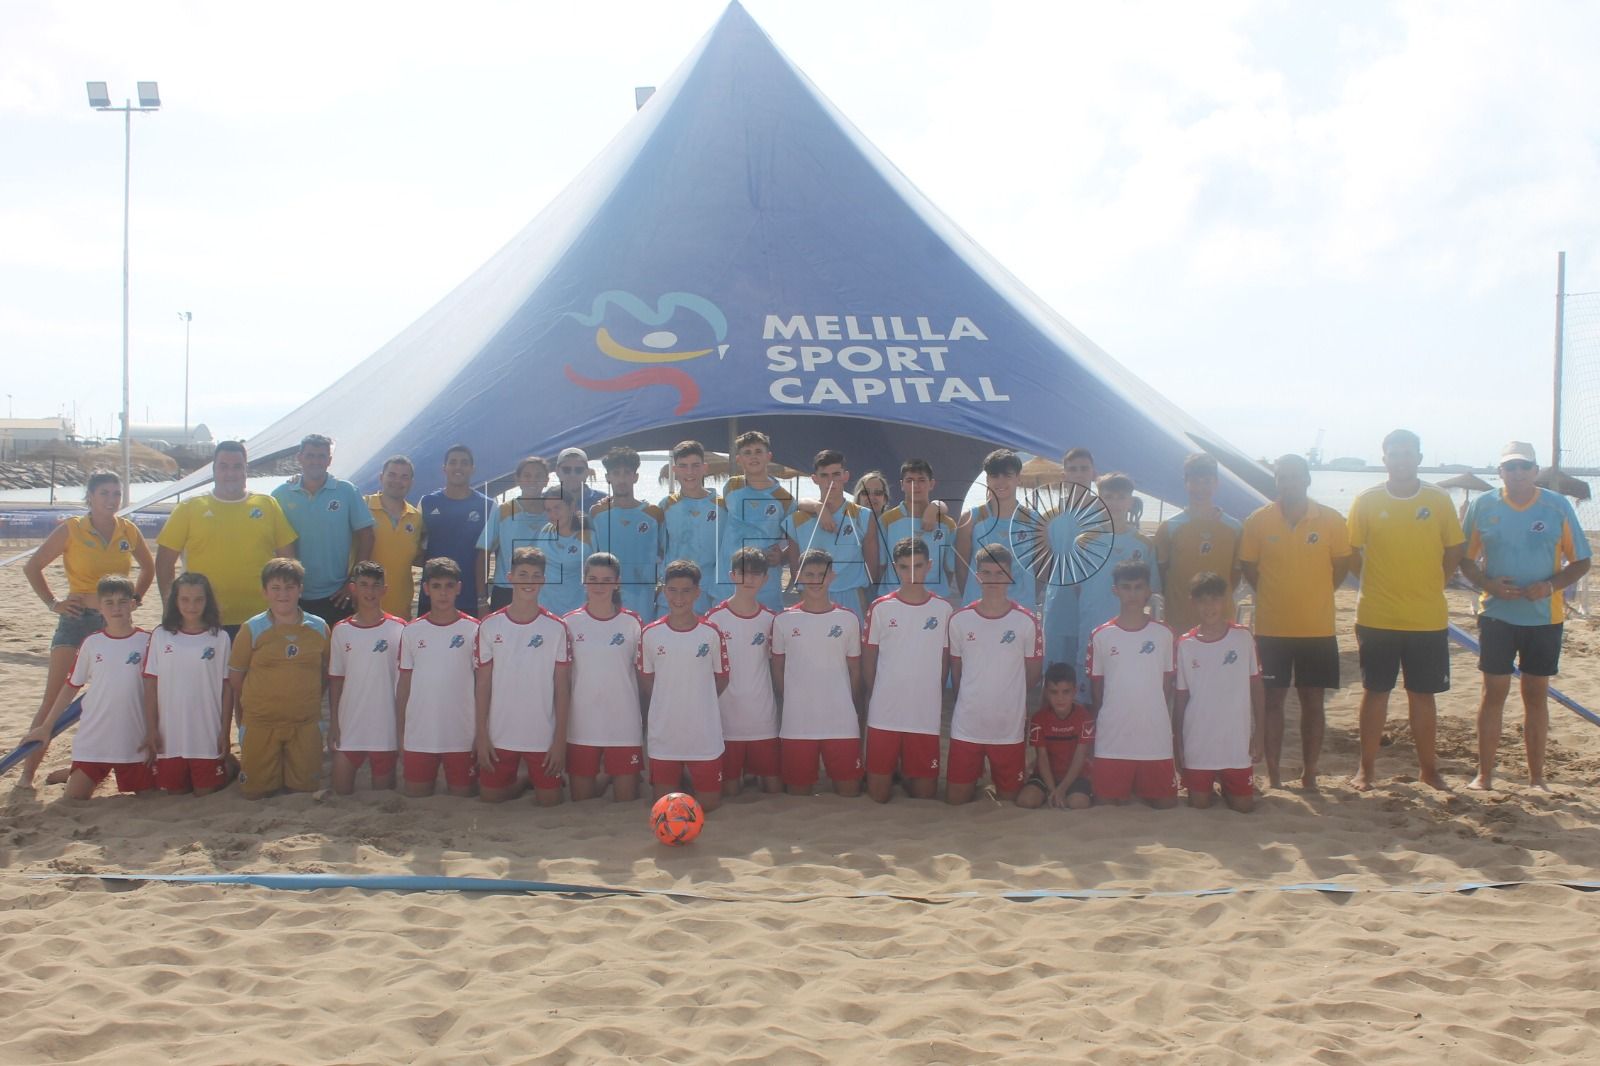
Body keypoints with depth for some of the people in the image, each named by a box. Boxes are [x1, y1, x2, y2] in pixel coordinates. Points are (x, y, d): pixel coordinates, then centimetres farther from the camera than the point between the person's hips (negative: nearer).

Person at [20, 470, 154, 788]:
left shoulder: (129, 531, 3)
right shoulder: (71, 529, -7)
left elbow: (149, 567, 20)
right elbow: (32, 566, -1)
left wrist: (136, 598, 9)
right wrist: (52, 602, -5)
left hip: (116, 620, 4)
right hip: (77, 619, -4)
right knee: (55, 697, -8)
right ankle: (28, 769, -5)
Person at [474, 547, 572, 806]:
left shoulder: (556, 628, -4)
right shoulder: (490, 626, -1)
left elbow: (562, 688, -2)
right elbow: (483, 684, 2)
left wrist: (560, 740, -6)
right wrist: (482, 736, -2)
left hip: (544, 737, -1)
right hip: (499, 736, 1)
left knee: (549, 802, 3)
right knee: (489, 799, 5)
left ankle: (534, 781, 33)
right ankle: (518, 784, 34)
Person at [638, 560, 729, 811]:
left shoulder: (712, 634, -4)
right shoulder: (651, 634, -3)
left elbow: (721, 680, 5)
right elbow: (646, 681, 7)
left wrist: (696, 702, 5)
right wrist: (669, 706, 4)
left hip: (705, 736, 0)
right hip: (663, 736, 1)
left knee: (709, 805, 3)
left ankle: (691, 779, 28)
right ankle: (680, 778, 33)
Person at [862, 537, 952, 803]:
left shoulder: (943, 609, 3)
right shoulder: (880, 608, 0)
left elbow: (945, 660, 10)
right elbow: (868, 659, 7)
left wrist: (940, 704, 9)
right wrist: (873, 699, 6)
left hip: (926, 716, 1)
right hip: (884, 714, -1)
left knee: (925, 795, 5)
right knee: (878, 795, 1)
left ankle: (908, 778, 35)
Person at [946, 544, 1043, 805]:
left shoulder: (1027, 622, -5)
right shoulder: (960, 620, -1)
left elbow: (1033, 674, 6)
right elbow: (956, 671, 10)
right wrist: (971, 703, 11)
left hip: (1010, 729, -1)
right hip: (966, 727, 1)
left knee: (1007, 801, 8)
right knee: (955, 800, 3)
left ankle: (993, 786, 37)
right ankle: (976, 786, 31)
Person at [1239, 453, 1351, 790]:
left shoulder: (1331, 521, -3)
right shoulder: (1258, 522, -3)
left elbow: (1341, 566, 8)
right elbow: (1248, 566, 7)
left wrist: (1313, 597, 6)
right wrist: (1277, 597, 7)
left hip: (1318, 629, 0)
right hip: (1272, 629, 0)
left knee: (1313, 702, 6)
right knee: (1273, 700, 5)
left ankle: (1309, 774, 15)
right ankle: (1273, 774, 12)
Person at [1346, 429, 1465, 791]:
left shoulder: (1439, 501, 0)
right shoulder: (1366, 502, -2)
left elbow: (1454, 551, 8)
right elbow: (1353, 555, 5)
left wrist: (1428, 586, 5)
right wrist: (1380, 586, 4)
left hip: (1428, 618, 1)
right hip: (1377, 618, -1)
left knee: (1422, 694, 9)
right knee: (1375, 692, 6)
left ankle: (1428, 768, 21)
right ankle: (1367, 768, 14)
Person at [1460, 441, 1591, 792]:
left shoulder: (1558, 507, -2)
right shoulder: (1482, 506, -1)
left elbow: (1581, 562, 2)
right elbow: (1465, 559, 5)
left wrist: (1551, 585, -15)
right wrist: (1488, 584, -14)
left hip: (1544, 616, 0)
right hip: (1497, 615, 0)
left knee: (1537, 695, 8)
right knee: (1494, 692, 1)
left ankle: (1537, 777, 17)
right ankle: (1484, 775, 9)